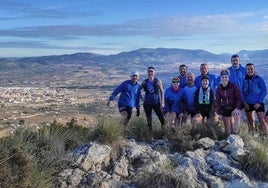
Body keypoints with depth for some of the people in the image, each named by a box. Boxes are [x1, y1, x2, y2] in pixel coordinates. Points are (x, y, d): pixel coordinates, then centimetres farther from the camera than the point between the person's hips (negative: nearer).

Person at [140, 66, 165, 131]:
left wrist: (162, 102, -11)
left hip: (156, 102, -2)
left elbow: (162, 92, -5)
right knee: (148, 118, 10)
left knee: (161, 117, -9)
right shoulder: (144, 82, 4)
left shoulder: (158, 81, -3)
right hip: (147, 103, 2)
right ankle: (150, 130, 23)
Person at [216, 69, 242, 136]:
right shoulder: (218, 89, 0)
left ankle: (235, 133, -28)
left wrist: (237, 108, -20)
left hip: (234, 107, -3)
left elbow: (239, 98, -8)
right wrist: (219, 113, 1)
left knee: (236, 115, -34)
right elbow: (218, 102, 5)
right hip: (225, 109, 3)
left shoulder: (234, 86, -9)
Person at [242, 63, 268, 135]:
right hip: (248, 104, 4)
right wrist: (244, 102, -2)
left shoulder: (259, 79, -6)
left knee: (262, 120, -12)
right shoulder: (245, 80, 4)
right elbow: (242, 92, 10)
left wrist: (259, 102, -12)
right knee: (250, 121, 14)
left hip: (258, 104, -4)